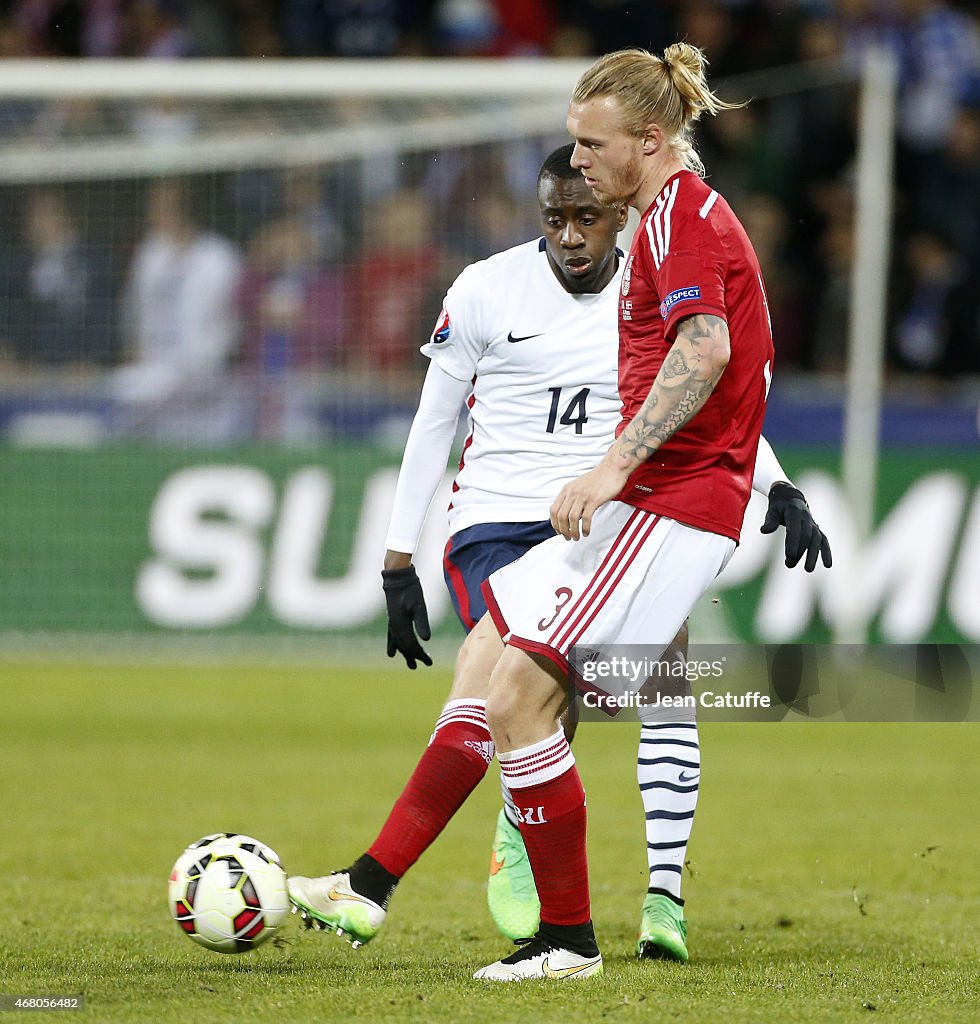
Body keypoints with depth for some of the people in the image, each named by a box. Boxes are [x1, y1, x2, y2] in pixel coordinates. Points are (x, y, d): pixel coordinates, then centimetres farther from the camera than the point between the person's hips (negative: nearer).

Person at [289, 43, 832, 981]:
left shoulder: (680, 213, -11)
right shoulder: (679, 214, 20)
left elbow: (705, 348, -26)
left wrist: (614, 466, -27)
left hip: (670, 507, -11)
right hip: (650, 505, 11)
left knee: (516, 699, -12)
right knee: (483, 662, 9)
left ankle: (567, 939, -4)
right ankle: (372, 886, 9)